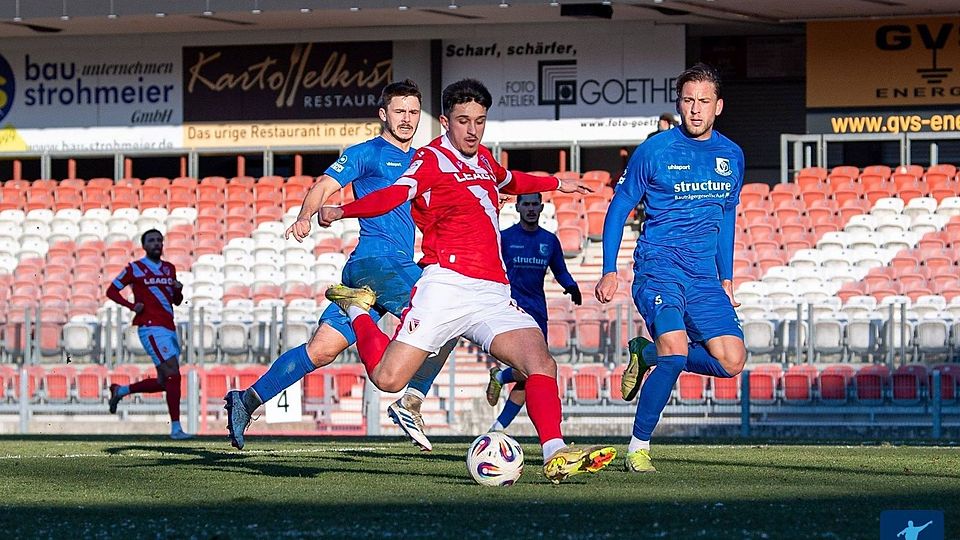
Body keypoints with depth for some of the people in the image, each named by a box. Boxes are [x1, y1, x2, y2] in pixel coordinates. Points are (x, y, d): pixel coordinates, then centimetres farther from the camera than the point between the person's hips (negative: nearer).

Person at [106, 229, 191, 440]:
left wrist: (178, 290, 1)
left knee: (163, 382, 8)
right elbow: (111, 291, 3)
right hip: (151, 328, -8)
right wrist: (132, 305, -12)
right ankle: (175, 428, -13)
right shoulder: (135, 268, -1)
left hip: (169, 329, 8)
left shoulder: (169, 269, 17)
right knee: (173, 375, -15)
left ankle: (120, 391, 29)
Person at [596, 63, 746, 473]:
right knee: (676, 350, -25)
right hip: (658, 268, -5)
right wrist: (610, 271, -4)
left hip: (704, 277, 5)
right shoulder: (654, 151, -5)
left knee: (732, 362, -7)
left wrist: (726, 278, 20)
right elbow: (619, 208, 2)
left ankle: (646, 355, 16)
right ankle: (639, 446, -11)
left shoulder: (731, 156, 9)